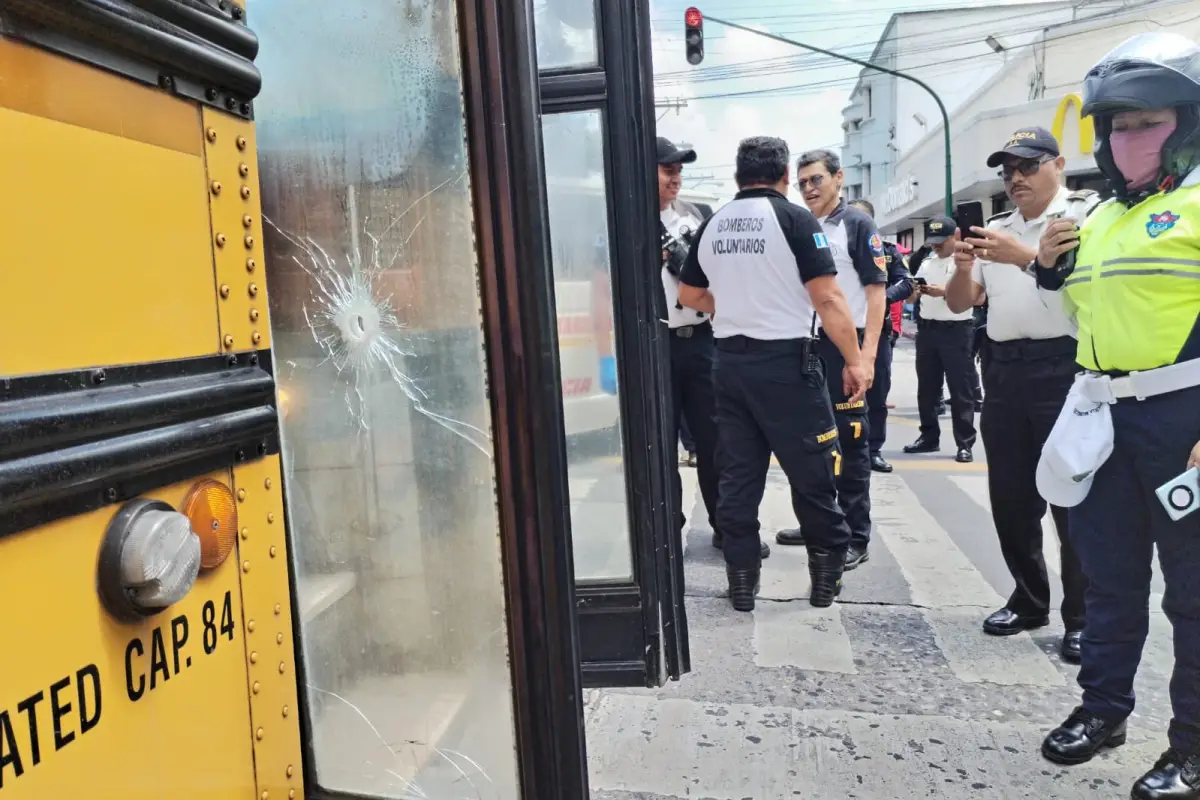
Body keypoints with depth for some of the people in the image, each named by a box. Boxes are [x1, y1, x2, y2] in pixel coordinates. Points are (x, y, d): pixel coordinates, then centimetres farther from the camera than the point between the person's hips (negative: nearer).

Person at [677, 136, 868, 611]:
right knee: (812, 472, 7)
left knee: (737, 474, 9)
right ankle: (827, 577, 18)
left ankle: (742, 583, 16)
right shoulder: (794, 218, -7)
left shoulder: (712, 225, 8)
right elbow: (827, 297, -13)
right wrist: (855, 360, -8)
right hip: (786, 361, -5)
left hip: (730, 361, 5)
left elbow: (689, 294, 18)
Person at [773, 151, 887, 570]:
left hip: (844, 345, -6)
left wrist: (868, 351, -18)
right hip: (804, 346, 6)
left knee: (850, 443, 0)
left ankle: (855, 537, 7)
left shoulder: (858, 225, -3)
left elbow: (876, 290, -8)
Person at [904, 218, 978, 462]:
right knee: (926, 388, 11)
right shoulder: (926, 263, 14)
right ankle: (929, 437, 22)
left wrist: (945, 292, -23)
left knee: (961, 390, -2)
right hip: (927, 329, 6)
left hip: (956, 331, -6)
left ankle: (965, 444, 4)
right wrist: (914, 290, -8)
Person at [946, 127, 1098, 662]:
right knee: (1010, 496, 10)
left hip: (1065, 367, -6)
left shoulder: (1088, 212, 0)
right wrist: (964, 267, -6)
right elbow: (959, 303, 13)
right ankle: (1029, 600, 26)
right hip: (1003, 370, 6)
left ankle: (1082, 617, 12)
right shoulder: (995, 229, 17)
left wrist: (1024, 256, -24)